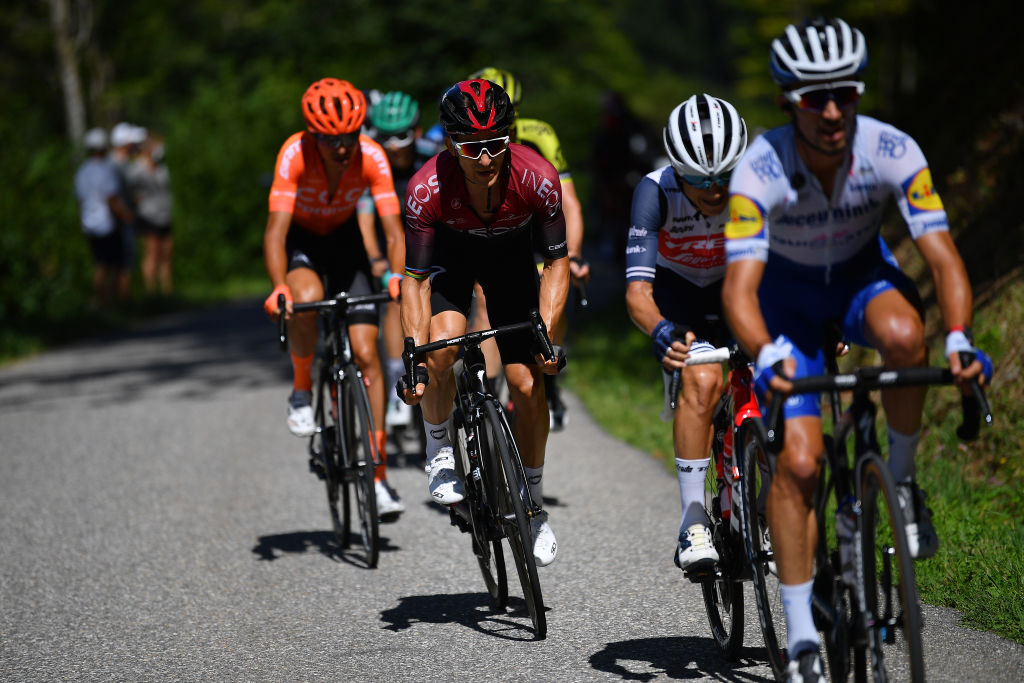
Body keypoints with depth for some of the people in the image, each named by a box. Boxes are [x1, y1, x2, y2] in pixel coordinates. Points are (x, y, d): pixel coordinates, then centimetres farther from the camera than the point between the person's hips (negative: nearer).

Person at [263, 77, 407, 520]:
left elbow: (393, 233, -27)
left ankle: (379, 475, -3)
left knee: (366, 354, -9)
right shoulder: (295, 154, -31)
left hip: (344, 238, 2)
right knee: (308, 298, -37)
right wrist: (279, 289, -52)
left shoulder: (371, 157, -26)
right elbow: (276, 231, -37)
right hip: (300, 239, -2)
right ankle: (302, 391, -10)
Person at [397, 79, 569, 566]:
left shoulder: (537, 178, -33)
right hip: (449, 250, -1)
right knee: (442, 348, -30)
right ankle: (439, 449, -1)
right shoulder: (428, 188, -35)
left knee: (528, 384, -5)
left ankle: (534, 507, 15)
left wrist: (547, 334, -29)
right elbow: (415, 279, -26)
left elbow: (556, 262, -19)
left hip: (510, 252, 1)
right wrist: (415, 357, -35)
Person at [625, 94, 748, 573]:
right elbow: (637, 290, -37)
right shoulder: (656, 192, -32)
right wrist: (663, 334, -57)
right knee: (702, 380, -28)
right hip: (677, 293, -2)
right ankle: (693, 521, -23)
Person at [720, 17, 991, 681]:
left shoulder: (893, 151, -26)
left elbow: (944, 258, -28)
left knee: (902, 334, -36)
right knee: (798, 461, -14)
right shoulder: (760, 170, -31)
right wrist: (769, 355, -57)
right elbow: (740, 286, -37)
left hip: (864, 274, 1)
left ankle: (903, 479, -10)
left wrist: (959, 339, -47)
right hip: (790, 292, -1)